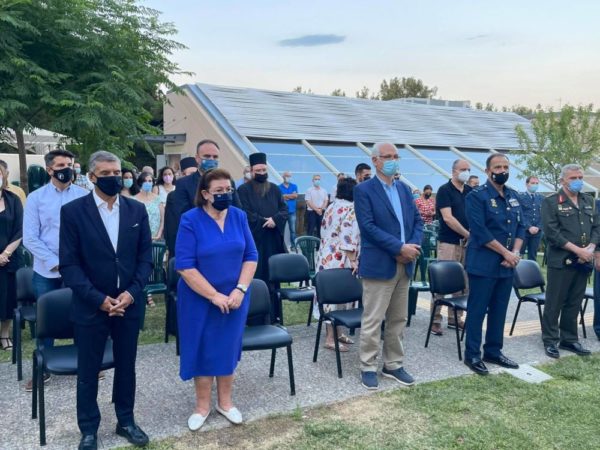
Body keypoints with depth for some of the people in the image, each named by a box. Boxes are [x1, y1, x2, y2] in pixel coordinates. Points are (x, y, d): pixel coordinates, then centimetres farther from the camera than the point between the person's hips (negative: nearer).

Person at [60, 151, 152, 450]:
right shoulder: (72, 211, -7)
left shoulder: (137, 210, 2)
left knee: (126, 367, 15)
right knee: (88, 372, 11)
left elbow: (145, 256, 3)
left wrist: (132, 292, -10)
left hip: (129, 304, 3)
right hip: (90, 306, -2)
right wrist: (98, 299, -16)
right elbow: (69, 263, -9)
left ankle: (126, 421, 34)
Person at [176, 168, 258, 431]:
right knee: (202, 350, 9)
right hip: (199, 299, -3)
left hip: (233, 297, 3)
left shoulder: (239, 216, -3)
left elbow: (251, 256, 0)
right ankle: (202, 405, 27)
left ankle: (225, 401, 30)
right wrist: (214, 295, -20)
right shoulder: (190, 220, -14)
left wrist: (240, 290, -13)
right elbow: (184, 266, -18)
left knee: (227, 347, 13)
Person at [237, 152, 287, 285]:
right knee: (257, 273, -4)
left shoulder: (275, 189, 12)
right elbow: (245, 214, -10)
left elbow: (284, 209, 6)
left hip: (273, 239, 4)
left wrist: (275, 219, -13)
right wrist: (264, 222, -13)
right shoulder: (244, 190, -2)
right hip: (254, 238, -4)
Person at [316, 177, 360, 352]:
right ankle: (331, 338, 1)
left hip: (326, 258, 9)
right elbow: (348, 237, -22)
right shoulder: (351, 209, -13)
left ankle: (336, 332, 23)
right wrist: (353, 261, -19)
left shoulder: (331, 207, 13)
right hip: (339, 261, -9)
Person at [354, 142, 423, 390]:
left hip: (405, 264, 7)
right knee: (372, 320, 0)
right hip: (379, 265, -6)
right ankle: (368, 368, 13)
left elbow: (417, 220, 11)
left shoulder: (404, 188, 14)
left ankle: (393, 365, 25)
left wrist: (414, 246, -8)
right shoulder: (363, 190, -7)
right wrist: (400, 248, -18)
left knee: (398, 319, 13)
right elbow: (368, 226, -16)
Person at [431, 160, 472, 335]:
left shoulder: (471, 192, 12)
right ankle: (435, 320, 3)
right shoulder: (444, 190, -6)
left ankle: (455, 318, 19)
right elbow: (447, 218, -13)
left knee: (464, 282, 8)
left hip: (467, 242, 6)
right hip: (448, 242, -6)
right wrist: (468, 234, -11)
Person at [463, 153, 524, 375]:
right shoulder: (476, 196, -10)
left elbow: (520, 227, 12)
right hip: (483, 264, -7)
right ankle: (472, 354, 11)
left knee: (499, 310, 13)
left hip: (506, 265, 7)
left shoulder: (514, 196, 12)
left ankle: (493, 351, 25)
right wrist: (506, 253, -15)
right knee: (477, 310, 1)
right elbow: (480, 232, -17)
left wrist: (515, 253, -5)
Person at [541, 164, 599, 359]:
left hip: (583, 261, 6)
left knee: (574, 303, 13)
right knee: (554, 303, 2)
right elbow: (552, 233, -14)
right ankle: (550, 340, 13)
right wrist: (577, 249, -16)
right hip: (561, 261, -5)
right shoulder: (550, 202, -6)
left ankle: (569, 339, 24)